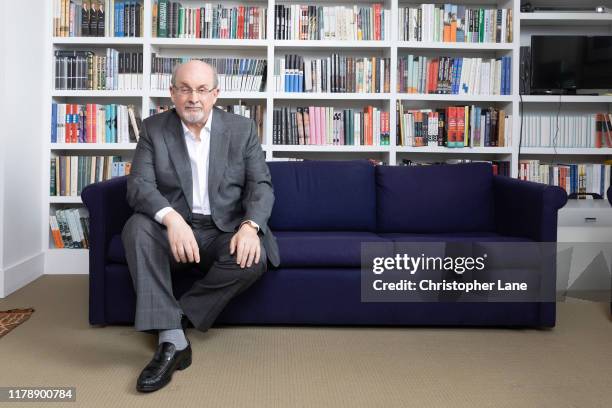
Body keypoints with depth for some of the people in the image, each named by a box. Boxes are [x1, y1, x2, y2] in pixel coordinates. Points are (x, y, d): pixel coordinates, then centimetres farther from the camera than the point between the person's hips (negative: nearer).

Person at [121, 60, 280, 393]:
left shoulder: (242, 129, 2)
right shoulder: (153, 129, 2)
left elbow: (261, 185, -2)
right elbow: (139, 185, -10)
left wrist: (250, 226, -24)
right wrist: (171, 218, -31)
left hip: (226, 232, 0)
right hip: (174, 229, 1)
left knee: (254, 258, -31)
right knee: (137, 228, -29)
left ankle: (174, 320, -14)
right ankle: (171, 338, -31)